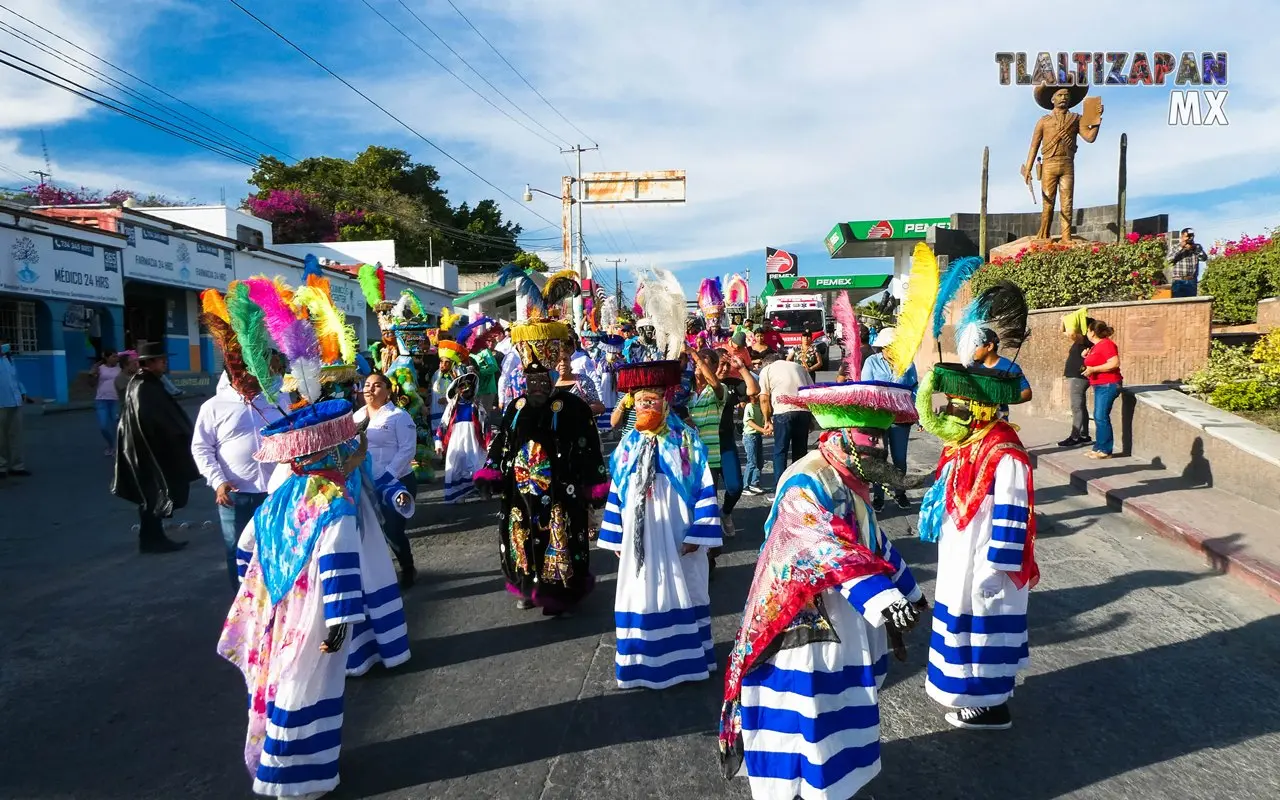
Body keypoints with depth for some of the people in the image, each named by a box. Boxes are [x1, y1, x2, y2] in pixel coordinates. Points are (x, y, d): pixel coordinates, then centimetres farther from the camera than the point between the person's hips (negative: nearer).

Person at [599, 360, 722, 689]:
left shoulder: (687, 442, -6)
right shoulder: (628, 445, 3)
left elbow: (704, 489, -6)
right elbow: (616, 493, 8)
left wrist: (698, 534, -10)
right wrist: (616, 538, 7)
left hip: (677, 535, -3)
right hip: (639, 537, 3)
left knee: (680, 594, 9)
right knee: (641, 597, 8)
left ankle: (685, 658, 25)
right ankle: (644, 662, 22)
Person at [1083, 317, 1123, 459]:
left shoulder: (1106, 344, -13)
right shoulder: (1096, 346, 16)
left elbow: (1115, 363, -23)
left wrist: (1093, 369, -20)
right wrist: (1087, 357, 13)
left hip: (1108, 385, -11)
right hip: (1100, 386, 11)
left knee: (1101, 417, -11)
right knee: (1098, 417, 12)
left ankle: (1105, 450, -6)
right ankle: (1099, 447, 19)